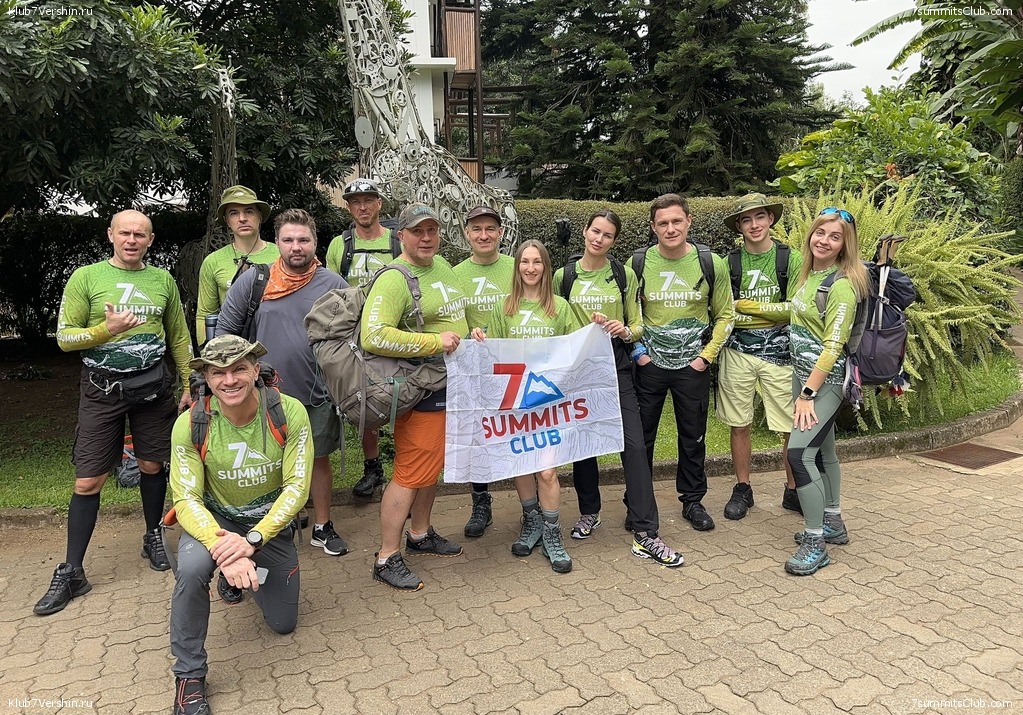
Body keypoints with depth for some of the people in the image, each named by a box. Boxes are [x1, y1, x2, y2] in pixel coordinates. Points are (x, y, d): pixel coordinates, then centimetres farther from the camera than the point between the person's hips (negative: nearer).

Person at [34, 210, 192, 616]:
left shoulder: (162, 280, 7)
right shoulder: (87, 277, -1)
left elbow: (179, 337, 12)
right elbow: (64, 337, -2)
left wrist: (189, 385, 9)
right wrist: (107, 329, -19)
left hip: (153, 385, 2)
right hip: (102, 388, -2)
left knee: (152, 465, 12)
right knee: (88, 481, -1)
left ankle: (153, 538, 33)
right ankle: (72, 572, 10)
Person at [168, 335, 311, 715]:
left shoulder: (289, 412, -24)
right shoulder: (191, 425, -22)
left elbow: (297, 486, -23)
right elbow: (186, 499, -22)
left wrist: (253, 539, -35)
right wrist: (222, 545, -40)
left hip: (272, 522, 1)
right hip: (214, 519, -1)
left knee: (283, 624, 11)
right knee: (192, 569, -36)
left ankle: (251, 573, 43)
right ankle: (189, 676, -12)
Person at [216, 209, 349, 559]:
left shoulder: (334, 284, -2)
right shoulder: (252, 281, -3)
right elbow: (224, 329, 3)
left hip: (318, 395, 0)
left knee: (320, 459, 13)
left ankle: (323, 527, 30)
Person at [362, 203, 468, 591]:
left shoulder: (442, 266, 12)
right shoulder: (395, 279, -17)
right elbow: (373, 337, -29)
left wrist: (470, 332, 10)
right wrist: (435, 342, -23)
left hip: (450, 385, 9)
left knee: (433, 465, 20)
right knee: (410, 472, -4)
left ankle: (420, 535, 37)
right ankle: (387, 558, 9)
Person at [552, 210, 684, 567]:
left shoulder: (624, 275, 5)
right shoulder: (563, 276, 5)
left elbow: (638, 326, 7)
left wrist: (624, 330, -15)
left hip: (616, 365, -1)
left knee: (635, 444, -9)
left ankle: (645, 534, -5)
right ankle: (589, 512, 32)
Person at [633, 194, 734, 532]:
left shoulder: (712, 264, -4)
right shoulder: (638, 264, -5)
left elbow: (724, 315, 4)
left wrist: (707, 355, -3)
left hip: (693, 366, 0)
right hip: (649, 365, 0)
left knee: (693, 437, 11)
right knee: (641, 435, 6)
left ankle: (692, 501, 29)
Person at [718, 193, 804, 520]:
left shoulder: (790, 259, -2)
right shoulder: (728, 263, 1)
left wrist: (749, 306, -10)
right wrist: (773, 313, -11)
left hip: (780, 354, -1)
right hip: (738, 354, 1)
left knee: (793, 428, 3)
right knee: (739, 426, 9)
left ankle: (793, 490, 23)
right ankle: (742, 489, 25)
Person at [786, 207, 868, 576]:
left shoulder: (842, 285, -16)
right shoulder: (810, 274, 9)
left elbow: (833, 346, -20)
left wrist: (807, 394, -20)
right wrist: (803, 387, 12)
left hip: (826, 379, -9)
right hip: (804, 373, 9)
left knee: (799, 452, -14)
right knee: (823, 449, 18)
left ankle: (815, 544, -3)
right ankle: (833, 524, 33)